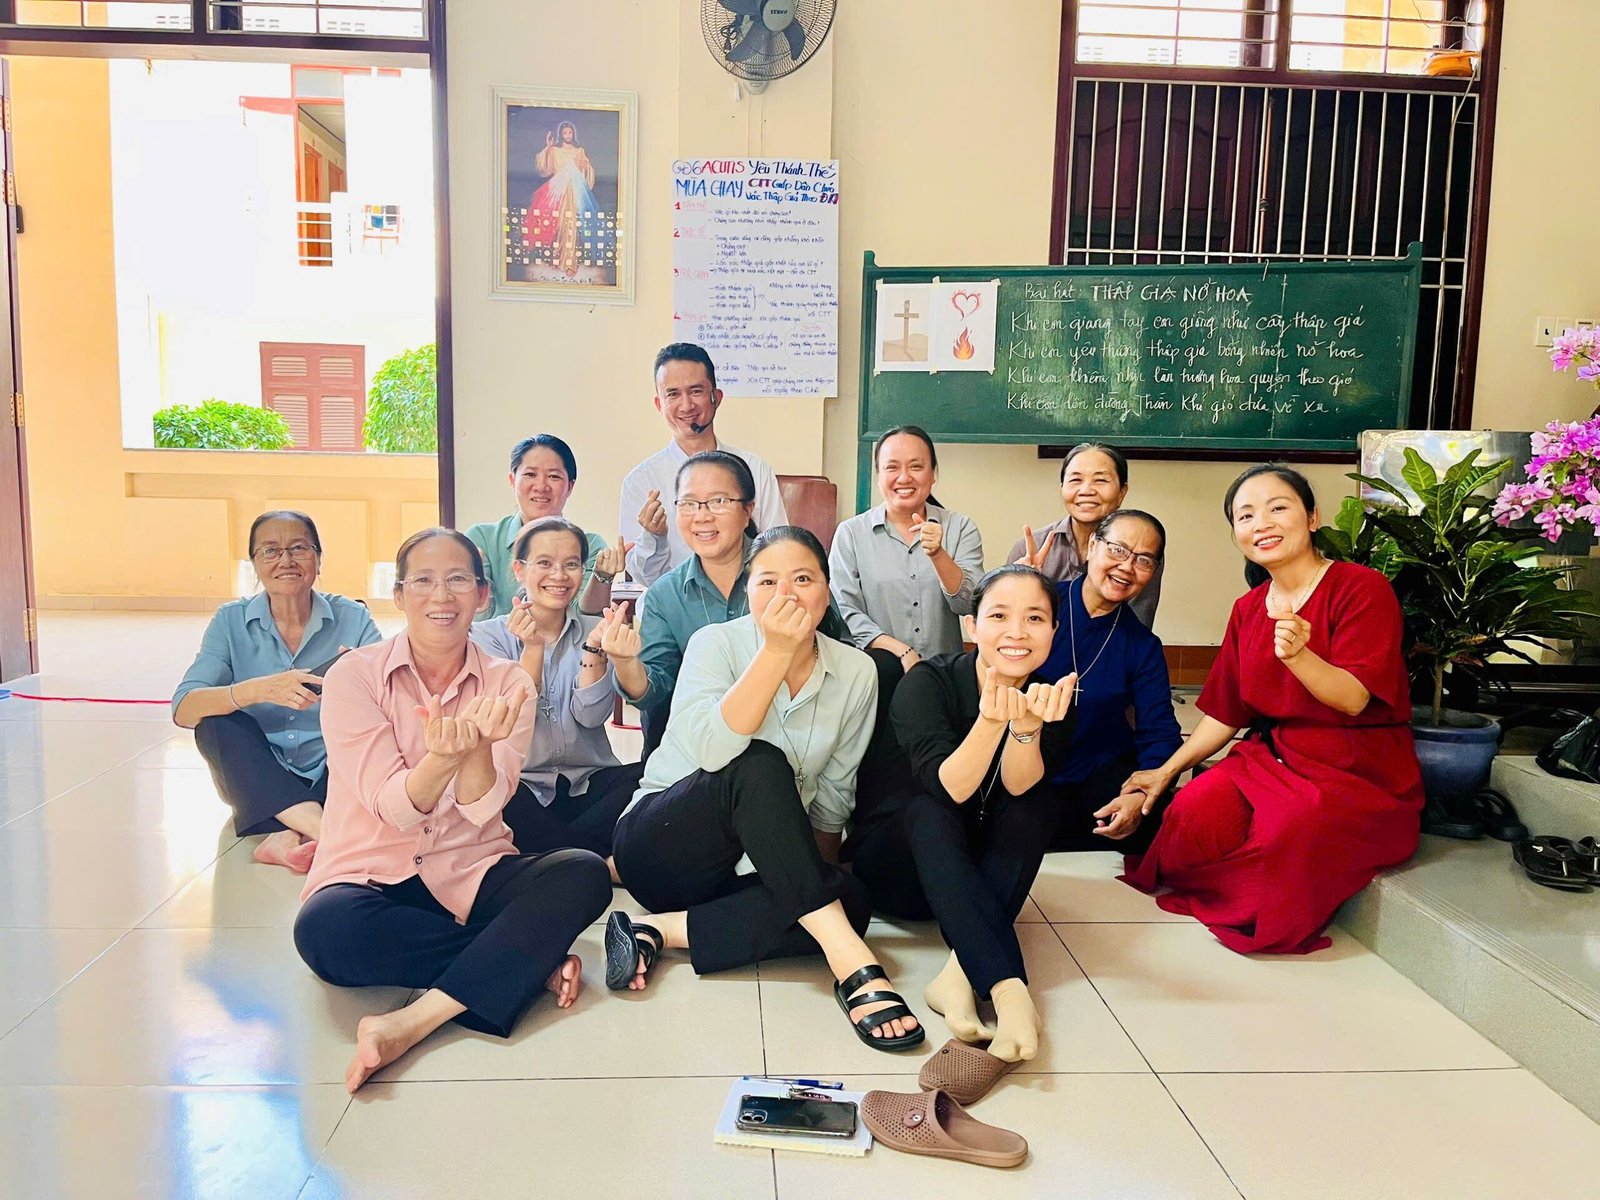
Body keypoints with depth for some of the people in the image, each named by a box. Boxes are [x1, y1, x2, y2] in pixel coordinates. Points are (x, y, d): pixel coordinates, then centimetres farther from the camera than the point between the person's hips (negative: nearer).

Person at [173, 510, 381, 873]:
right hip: (256, 780, 1)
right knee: (216, 723, -26)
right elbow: (183, 709, -15)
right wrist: (260, 689, -33)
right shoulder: (231, 622, -2)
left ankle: (287, 835, -34)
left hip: (331, 775, -1)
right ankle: (323, 829, -35)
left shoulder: (352, 618, -4)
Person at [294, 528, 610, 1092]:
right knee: (324, 928, -35)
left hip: (471, 876, 2)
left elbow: (482, 808, -13)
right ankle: (531, 962, -19)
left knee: (584, 873, -26)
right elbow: (393, 809, -15)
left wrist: (479, 745, -36)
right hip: (373, 878, -1)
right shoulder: (354, 675, -5)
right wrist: (444, 755, -37)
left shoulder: (506, 683, 0)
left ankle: (414, 1021, -32)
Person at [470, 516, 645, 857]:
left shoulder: (593, 630, 9)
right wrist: (532, 647, -21)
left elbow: (590, 716, -6)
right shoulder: (489, 634, 5)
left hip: (587, 783, 2)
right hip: (520, 786, -2)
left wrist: (594, 647, -20)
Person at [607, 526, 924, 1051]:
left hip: (757, 865, 4)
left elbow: (833, 795, 5)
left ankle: (659, 931, -24)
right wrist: (777, 652, -31)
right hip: (660, 840, -3)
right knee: (760, 765, -33)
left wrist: (819, 877, 1)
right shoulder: (717, 644, -10)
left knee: (853, 901, -28)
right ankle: (848, 957, -36)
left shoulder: (856, 672, -2)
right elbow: (713, 751, -29)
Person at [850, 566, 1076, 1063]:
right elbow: (947, 789, -30)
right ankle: (1008, 989, -46)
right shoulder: (927, 681, -18)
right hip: (897, 865, -3)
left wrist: (1027, 728, -44)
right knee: (927, 813, -34)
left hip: (977, 877, 3)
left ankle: (960, 973, -35)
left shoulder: (1053, 698, -9)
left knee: (1039, 806, -25)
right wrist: (991, 721, -48)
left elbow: (1019, 789, -24)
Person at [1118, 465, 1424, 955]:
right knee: (1193, 810, -26)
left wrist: (1299, 656, -38)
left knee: (1290, 828, -35)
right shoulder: (1248, 609, 11)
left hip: (1360, 769, -5)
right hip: (1272, 755, 5)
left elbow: (1354, 699, -18)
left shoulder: (1362, 588, -9)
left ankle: (1255, 915, -4)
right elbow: (1225, 712, 15)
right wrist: (1166, 771, 9)